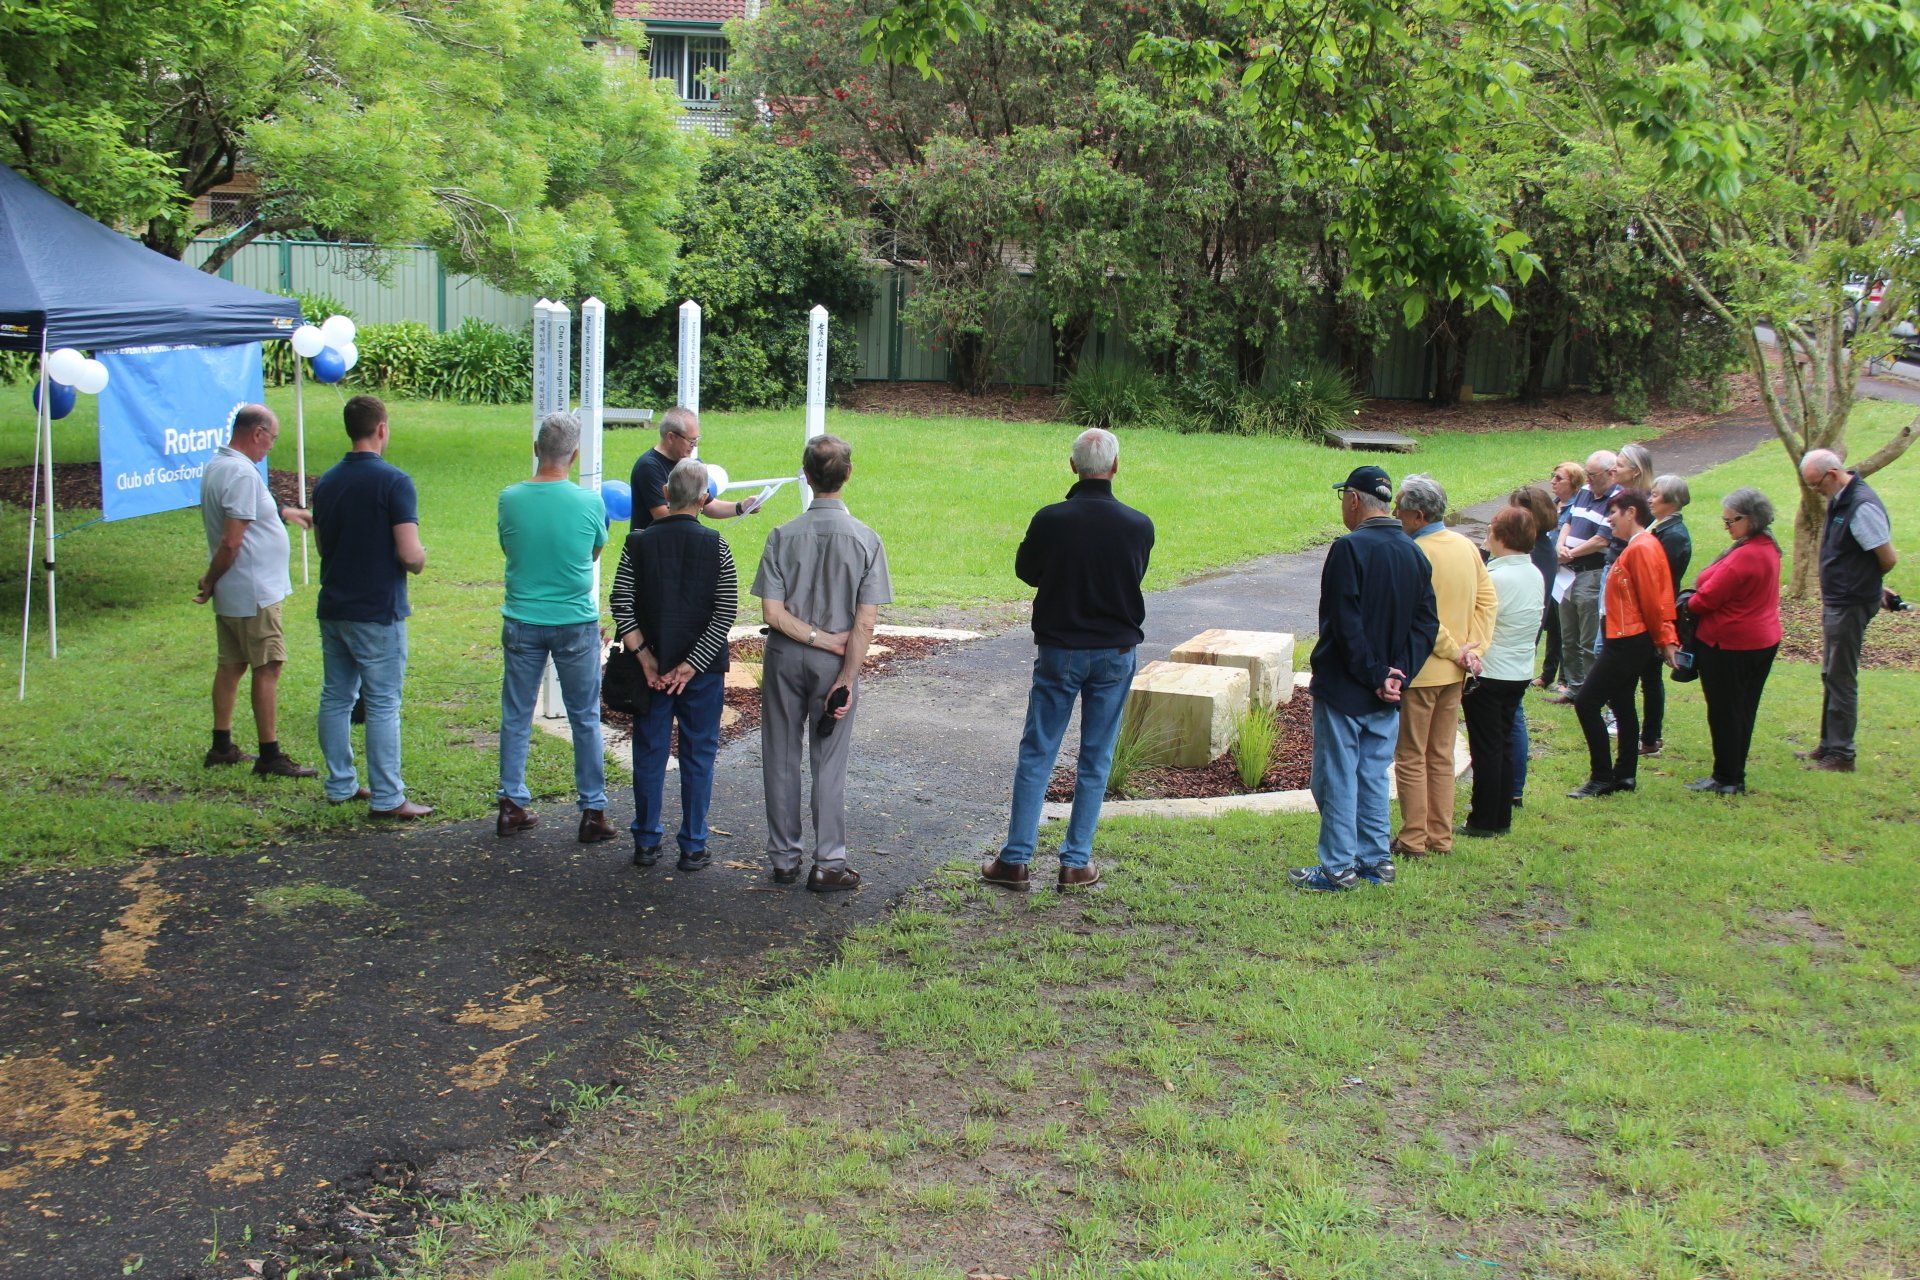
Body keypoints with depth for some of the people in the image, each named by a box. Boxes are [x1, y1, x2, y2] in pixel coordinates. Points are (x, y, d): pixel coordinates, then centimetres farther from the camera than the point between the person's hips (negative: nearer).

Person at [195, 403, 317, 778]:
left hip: (230, 593, 10)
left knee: (230, 664, 16)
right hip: (254, 592, -10)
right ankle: (270, 756, 1)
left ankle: (222, 747, 23)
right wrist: (211, 581, -11)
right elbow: (231, 542, -24)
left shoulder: (215, 465, 10)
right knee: (267, 668, -4)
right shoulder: (243, 473, -21)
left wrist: (282, 512, 34)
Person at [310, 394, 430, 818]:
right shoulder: (393, 481, -14)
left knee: (336, 698, 14)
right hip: (377, 610, -7)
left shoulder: (326, 482, 8)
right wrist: (420, 560, 2)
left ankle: (340, 785, 22)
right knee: (383, 704, -2)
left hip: (333, 607, 7)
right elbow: (410, 554, -19)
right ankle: (387, 798, 0)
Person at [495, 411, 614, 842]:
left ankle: (511, 806, 18)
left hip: (522, 623, 2)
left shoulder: (510, 498, -7)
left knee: (516, 717, 13)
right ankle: (592, 811, 13)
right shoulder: (589, 502, -11)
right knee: (585, 720, 9)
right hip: (576, 624, -1)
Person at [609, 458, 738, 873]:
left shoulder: (638, 543, -3)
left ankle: (646, 842, 18)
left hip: (652, 669, 2)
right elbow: (726, 614, -11)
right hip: (703, 669, -1)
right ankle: (693, 847, 11)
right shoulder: (715, 546, -7)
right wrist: (691, 664, -10)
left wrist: (646, 659, -7)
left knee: (649, 753, 12)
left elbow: (622, 607, -7)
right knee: (698, 756, 8)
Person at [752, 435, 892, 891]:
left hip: (785, 656, 1)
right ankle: (828, 865, 13)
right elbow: (865, 623, -13)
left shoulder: (783, 536, -8)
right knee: (829, 764, 8)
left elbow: (773, 613, -13)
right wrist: (847, 676, -9)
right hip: (835, 663, 0)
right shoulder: (865, 539, -9)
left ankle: (783, 859, 20)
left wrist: (818, 638, -7)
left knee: (781, 758, 12)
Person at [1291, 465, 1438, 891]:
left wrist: (1374, 675, -14)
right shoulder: (1414, 553, 7)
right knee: (1374, 775, 16)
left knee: (1336, 777, 1)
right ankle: (1376, 860, 21)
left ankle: (1339, 867, 6)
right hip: (1388, 695, 7)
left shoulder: (1350, 548, -17)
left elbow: (1345, 624, -21)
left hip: (1344, 688, -7)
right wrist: (1396, 673, -1)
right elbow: (1427, 623, 6)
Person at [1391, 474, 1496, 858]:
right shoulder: (1467, 547, 5)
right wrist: (1473, 649, 0)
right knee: (1441, 757, 15)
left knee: (1411, 758, 3)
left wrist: (1455, 651, -11)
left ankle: (1413, 839, 7)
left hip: (1418, 671, -7)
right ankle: (1441, 837, 19)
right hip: (1454, 673, 7)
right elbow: (1488, 600, 5)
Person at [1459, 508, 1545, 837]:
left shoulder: (1497, 578, -21)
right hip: (1520, 671, 8)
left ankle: (1484, 820, 8)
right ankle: (1502, 818, 21)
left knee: (1486, 748, 1)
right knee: (1504, 744, 16)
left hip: (1489, 672, -8)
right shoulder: (1535, 575, 6)